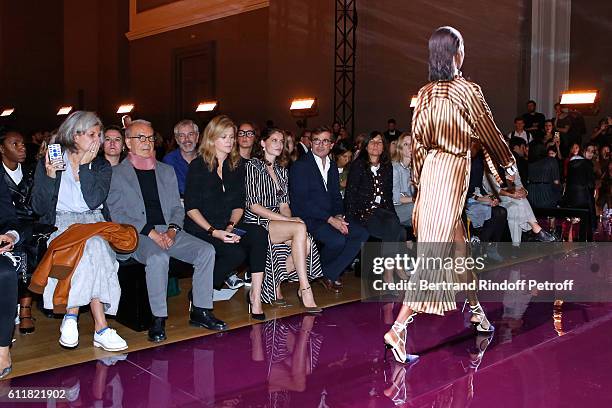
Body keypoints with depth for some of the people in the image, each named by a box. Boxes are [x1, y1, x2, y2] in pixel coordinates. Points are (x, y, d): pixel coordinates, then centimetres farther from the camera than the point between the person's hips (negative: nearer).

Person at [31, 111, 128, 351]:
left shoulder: (101, 166, 12)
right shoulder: (48, 163, 8)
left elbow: (94, 201, -7)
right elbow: (39, 208, 1)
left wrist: (84, 166, -5)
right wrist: (50, 175, -11)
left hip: (92, 221, 2)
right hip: (60, 223, -2)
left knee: (92, 248, -35)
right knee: (91, 249, -34)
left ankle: (71, 316, -27)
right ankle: (100, 328, -31)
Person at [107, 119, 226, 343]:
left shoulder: (167, 171, 21)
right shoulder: (116, 174, 6)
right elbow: (117, 214, -4)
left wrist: (172, 229, -4)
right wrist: (150, 232, -15)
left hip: (169, 232, 5)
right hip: (137, 235, -5)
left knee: (206, 250, -18)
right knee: (158, 257, -36)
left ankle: (200, 311, -10)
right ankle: (158, 318, -22)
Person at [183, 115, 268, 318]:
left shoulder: (237, 165, 13)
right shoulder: (198, 166, -2)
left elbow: (239, 204, 11)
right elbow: (191, 208, -6)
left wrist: (231, 226, -9)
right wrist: (213, 232, -18)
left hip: (227, 225, 5)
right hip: (199, 227, -4)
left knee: (260, 234, -26)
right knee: (236, 252, -30)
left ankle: (255, 295, -24)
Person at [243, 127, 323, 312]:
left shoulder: (282, 171, 20)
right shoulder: (252, 166, -3)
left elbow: (284, 204, 15)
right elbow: (253, 206, -11)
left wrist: (290, 218, -9)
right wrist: (288, 220, -16)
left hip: (278, 220, 6)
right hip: (256, 224, -6)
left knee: (307, 243, -24)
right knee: (300, 229, -30)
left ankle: (274, 285, -8)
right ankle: (305, 290, -29)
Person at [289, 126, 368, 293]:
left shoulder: (332, 166, 16)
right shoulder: (300, 166, -8)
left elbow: (336, 196, 17)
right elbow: (301, 201, -16)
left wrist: (339, 216, -6)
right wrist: (330, 219, -21)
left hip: (331, 216, 8)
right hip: (308, 218, -8)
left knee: (362, 233, -10)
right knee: (337, 240, -30)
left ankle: (330, 273, -3)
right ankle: (319, 271, 2)